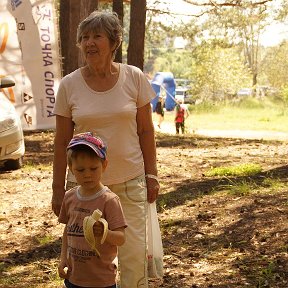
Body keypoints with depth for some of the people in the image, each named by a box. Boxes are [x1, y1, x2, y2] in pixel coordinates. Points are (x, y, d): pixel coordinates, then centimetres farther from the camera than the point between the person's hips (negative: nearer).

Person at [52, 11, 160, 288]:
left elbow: (146, 131, 4)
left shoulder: (134, 78, -2)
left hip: (130, 181, 0)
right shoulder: (69, 85, -2)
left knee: (134, 254, 1)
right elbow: (61, 141, 2)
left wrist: (151, 175, 2)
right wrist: (58, 188, 2)